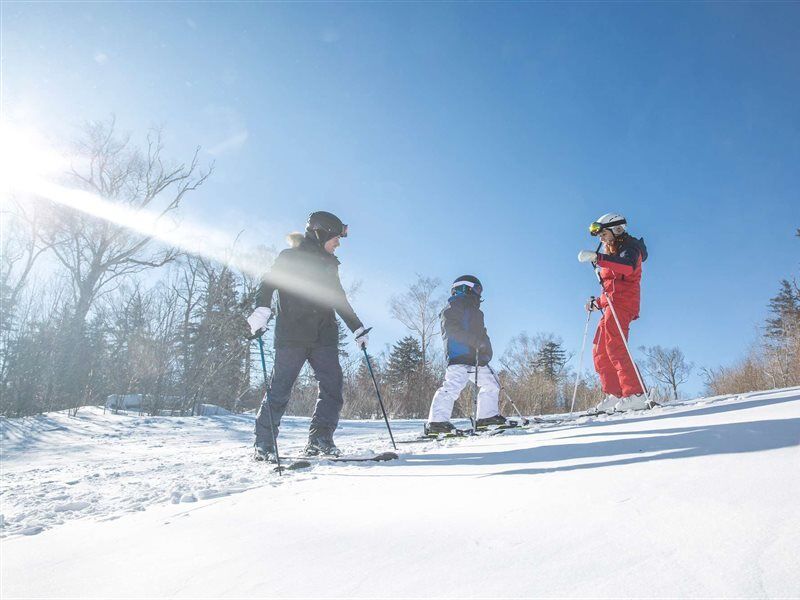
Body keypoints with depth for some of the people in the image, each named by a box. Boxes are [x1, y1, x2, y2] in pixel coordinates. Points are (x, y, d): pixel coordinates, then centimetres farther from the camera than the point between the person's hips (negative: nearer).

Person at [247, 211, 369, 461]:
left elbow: (340, 300, 28)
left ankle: (320, 438, -4)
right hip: (292, 335, -5)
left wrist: (357, 328, 26)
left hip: (324, 337, 6)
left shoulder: (329, 265, 22)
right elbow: (268, 283, -6)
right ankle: (263, 444, 6)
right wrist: (262, 309, -25)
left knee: (332, 384, -9)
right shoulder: (290, 257, 5)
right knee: (280, 389, -5)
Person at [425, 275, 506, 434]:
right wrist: (476, 341, -23)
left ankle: (487, 416, 21)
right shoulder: (453, 307, 1)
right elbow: (452, 329, -16)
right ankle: (437, 421, -19)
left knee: (491, 384, 11)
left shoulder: (474, 311, 30)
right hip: (459, 356, -10)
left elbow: (481, 336, 25)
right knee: (452, 387, -20)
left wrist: (486, 353, 8)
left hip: (476, 357, 10)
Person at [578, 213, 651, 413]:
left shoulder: (630, 248, 2)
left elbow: (628, 266, -24)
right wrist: (597, 303, 16)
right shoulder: (613, 255, 30)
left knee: (614, 346, -21)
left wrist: (597, 258, -30)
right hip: (611, 306, 10)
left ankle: (635, 395, -24)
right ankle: (614, 396, 1)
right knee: (599, 352, 4)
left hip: (623, 302, -10)